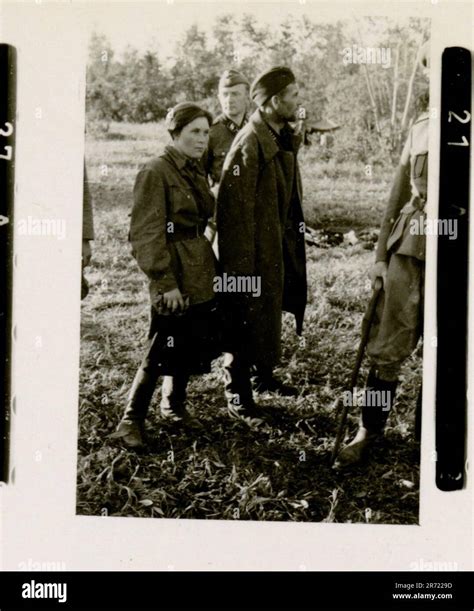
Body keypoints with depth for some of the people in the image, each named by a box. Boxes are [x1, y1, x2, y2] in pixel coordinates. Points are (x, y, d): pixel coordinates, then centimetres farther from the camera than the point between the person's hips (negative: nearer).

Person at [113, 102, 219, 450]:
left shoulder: (197, 170, 12)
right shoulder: (156, 173, -12)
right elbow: (146, 236, -15)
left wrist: (213, 267, 13)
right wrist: (166, 283, -18)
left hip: (201, 275, 8)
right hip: (175, 275, -8)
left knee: (192, 344, 14)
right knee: (163, 351, -4)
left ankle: (174, 405, 32)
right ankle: (131, 421, 8)